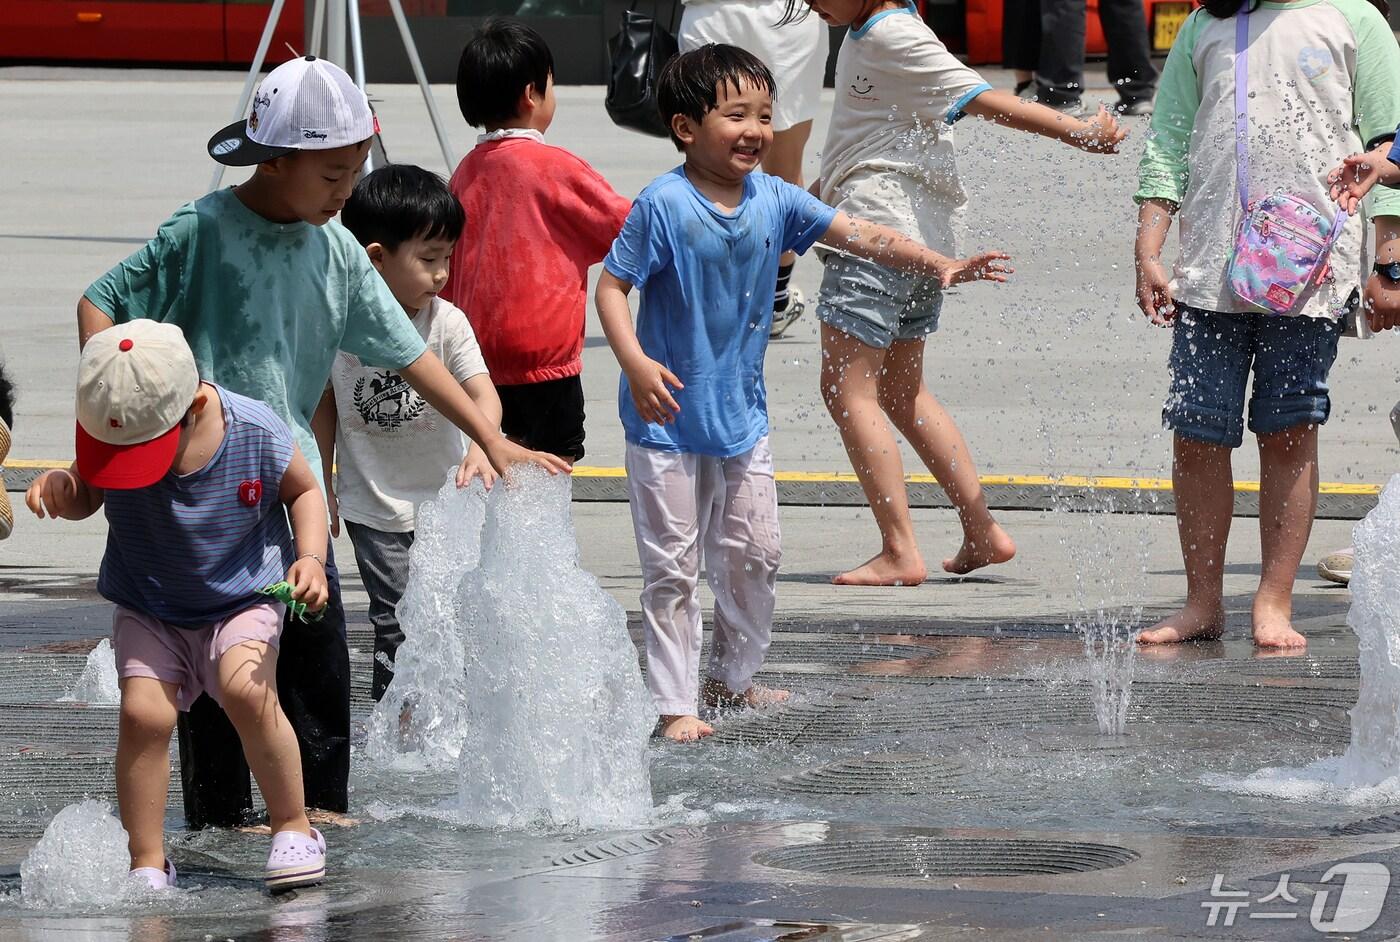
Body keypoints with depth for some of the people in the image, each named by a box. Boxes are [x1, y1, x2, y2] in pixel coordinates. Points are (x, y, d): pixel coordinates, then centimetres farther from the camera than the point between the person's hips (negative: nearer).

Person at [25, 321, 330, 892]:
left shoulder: (257, 434, -21)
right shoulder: (112, 438, -18)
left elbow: (304, 491, 0)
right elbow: (86, 496, 2)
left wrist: (311, 557, -16)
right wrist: (61, 488, -22)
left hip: (242, 602, -2)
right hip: (148, 608, 2)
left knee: (246, 690, -28)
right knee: (143, 712, -20)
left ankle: (294, 830, -9)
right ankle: (147, 864, -7)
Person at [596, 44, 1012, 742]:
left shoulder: (774, 201, -1)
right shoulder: (664, 206, -17)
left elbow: (861, 236, 0)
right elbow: (611, 285, -15)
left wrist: (939, 265, -11)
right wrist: (635, 362, -29)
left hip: (742, 415, 6)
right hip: (668, 417, -6)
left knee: (754, 555, 14)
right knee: (673, 568, -2)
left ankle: (733, 679, 31)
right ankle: (676, 706, 2)